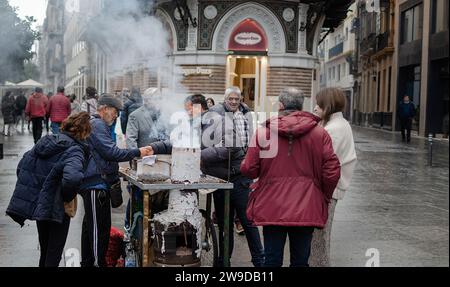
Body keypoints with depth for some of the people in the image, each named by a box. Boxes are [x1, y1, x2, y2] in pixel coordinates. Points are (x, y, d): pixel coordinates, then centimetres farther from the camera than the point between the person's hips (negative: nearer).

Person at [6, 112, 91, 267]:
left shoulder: (45, 142, 5)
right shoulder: (74, 151, -19)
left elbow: (22, 166, 10)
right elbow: (72, 178, -38)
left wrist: (31, 189, 12)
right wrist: (67, 197, -19)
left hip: (38, 205, 7)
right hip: (56, 209, -7)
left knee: (45, 252, 22)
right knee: (54, 256, 7)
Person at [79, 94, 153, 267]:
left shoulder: (96, 124, 21)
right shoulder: (97, 125, -14)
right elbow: (111, 152, -21)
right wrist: (137, 152, -15)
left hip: (93, 183, 12)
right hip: (96, 184, -12)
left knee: (90, 225, 18)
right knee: (100, 227, -7)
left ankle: (87, 262, 28)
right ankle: (98, 263, -2)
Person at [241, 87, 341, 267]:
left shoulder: (263, 132, -5)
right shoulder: (319, 134, -2)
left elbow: (249, 170, -4)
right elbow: (332, 171, -4)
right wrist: (324, 198, 13)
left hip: (271, 209, 0)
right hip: (306, 210, 1)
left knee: (272, 260, 9)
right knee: (300, 261, 11)